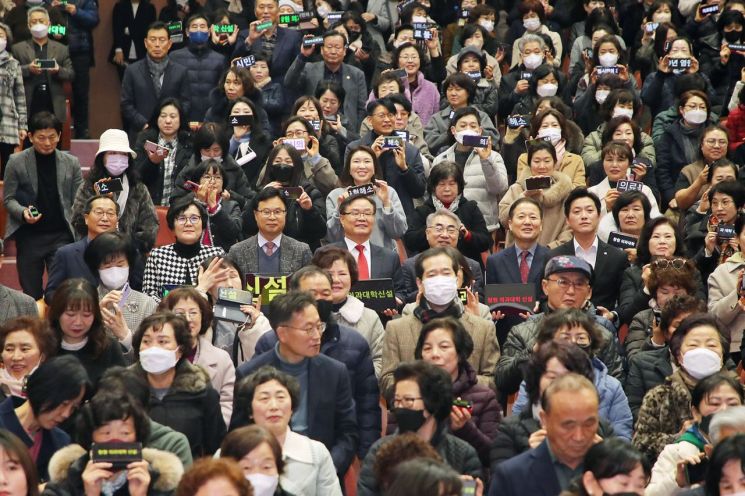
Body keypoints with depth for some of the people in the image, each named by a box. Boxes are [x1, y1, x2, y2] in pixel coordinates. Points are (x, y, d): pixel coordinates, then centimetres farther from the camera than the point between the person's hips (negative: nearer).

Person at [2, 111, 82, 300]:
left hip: (61, 236, 0)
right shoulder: (16, 163, -3)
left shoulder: (71, 163, 1)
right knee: (31, 293, 8)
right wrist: (23, 212, -19)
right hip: (29, 236, 0)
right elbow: (8, 199, 2)